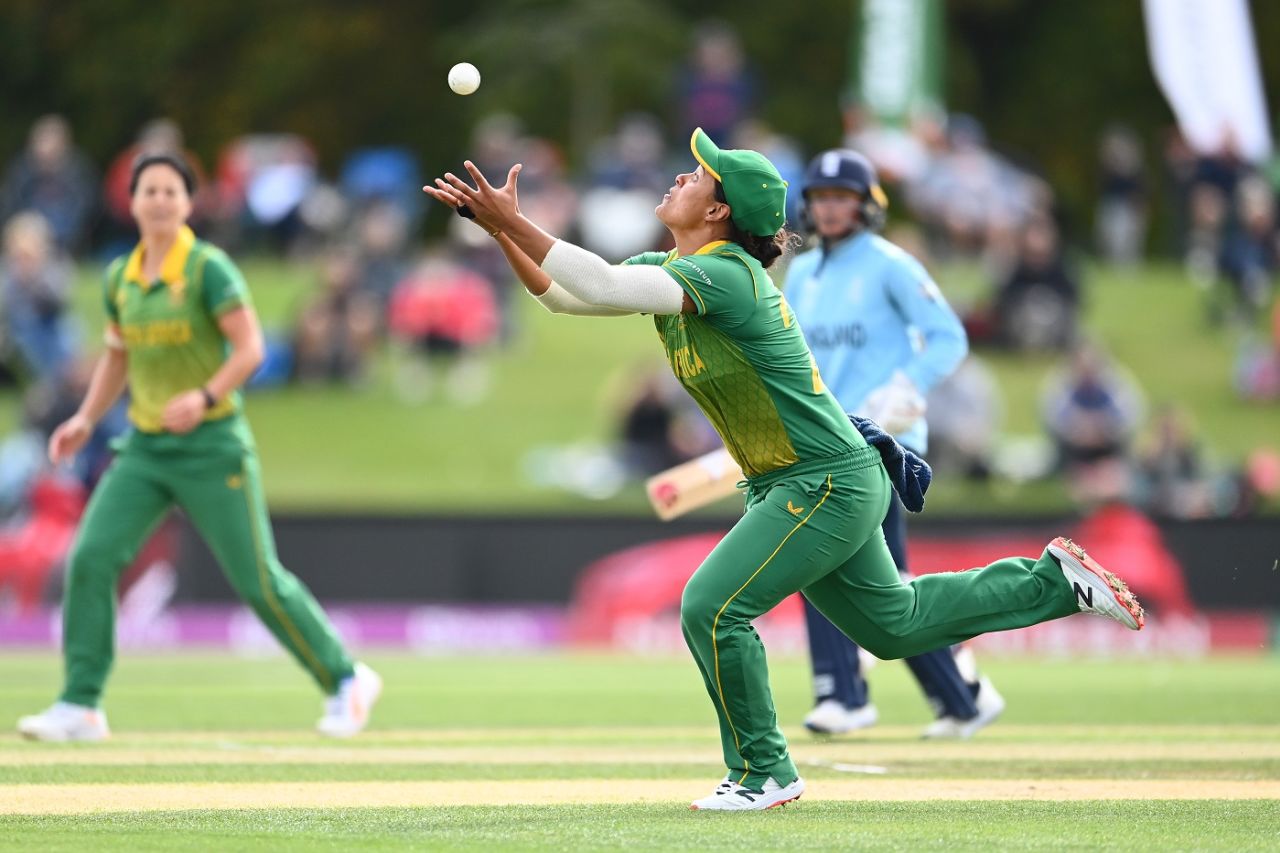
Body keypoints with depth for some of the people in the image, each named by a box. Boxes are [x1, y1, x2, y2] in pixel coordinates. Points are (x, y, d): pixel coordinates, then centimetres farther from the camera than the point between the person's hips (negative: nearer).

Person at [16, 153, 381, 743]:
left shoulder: (208, 268, -11)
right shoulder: (120, 277, 7)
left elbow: (250, 348, -15)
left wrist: (204, 396, -29)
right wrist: (86, 419, 9)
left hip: (212, 447, -5)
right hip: (144, 449, 5)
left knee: (259, 580, -3)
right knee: (90, 560, -10)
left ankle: (345, 680, 15)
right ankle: (80, 707, -5)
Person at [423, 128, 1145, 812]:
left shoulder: (727, 275, -24)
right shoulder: (667, 271, 4)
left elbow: (604, 288, -36)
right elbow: (560, 292, 3)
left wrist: (513, 222, -35)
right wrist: (501, 227, -11)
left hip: (833, 486, -10)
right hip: (791, 489, 10)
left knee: (711, 609, -15)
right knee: (895, 624, 20)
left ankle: (766, 772, 0)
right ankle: (1055, 581, 32)